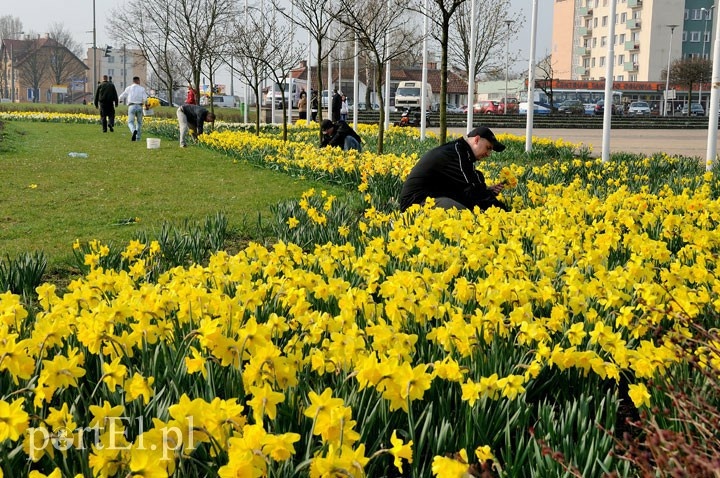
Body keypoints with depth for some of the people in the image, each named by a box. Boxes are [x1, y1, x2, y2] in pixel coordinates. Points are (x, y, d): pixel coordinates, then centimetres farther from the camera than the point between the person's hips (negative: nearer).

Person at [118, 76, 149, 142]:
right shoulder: (142, 89, 6)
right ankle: (138, 138, 16)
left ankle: (134, 131, -32)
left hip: (131, 107, -1)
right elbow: (145, 99, -8)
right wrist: (146, 105, 11)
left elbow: (121, 98, 11)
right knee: (139, 123, 20)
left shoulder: (128, 88, 8)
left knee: (130, 123, 2)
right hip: (139, 107, 1)